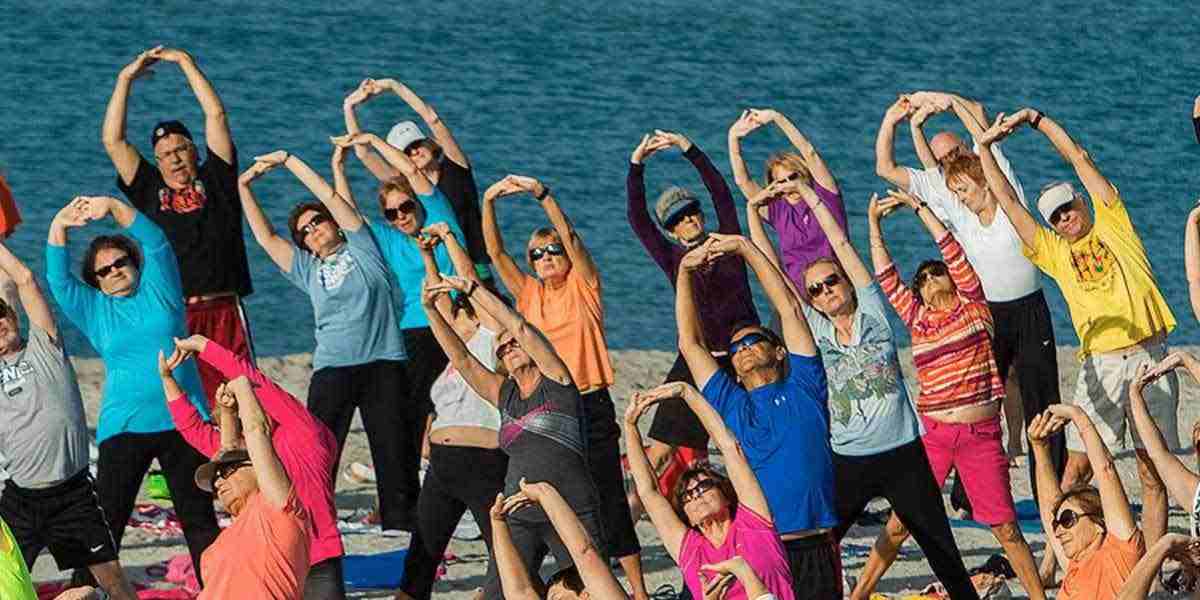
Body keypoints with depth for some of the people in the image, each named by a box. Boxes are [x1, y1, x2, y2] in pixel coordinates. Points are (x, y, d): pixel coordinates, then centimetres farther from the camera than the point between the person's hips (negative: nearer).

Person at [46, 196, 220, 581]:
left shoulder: (158, 288, 8)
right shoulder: (93, 310, 10)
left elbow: (155, 241, -3)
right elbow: (58, 279, -2)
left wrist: (112, 207, -17)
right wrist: (59, 227, -17)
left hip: (182, 420, 0)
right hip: (123, 429, 0)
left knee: (198, 518, 6)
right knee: (106, 521, -6)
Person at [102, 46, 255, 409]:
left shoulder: (214, 181, 12)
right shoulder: (150, 191, 14)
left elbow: (216, 114, 8)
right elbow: (113, 140, 11)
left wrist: (186, 63, 10)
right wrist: (126, 79, 11)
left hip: (224, 312, -1)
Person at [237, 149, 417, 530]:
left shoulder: (360, 248, 10)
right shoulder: (308, 270, 18)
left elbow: (331, 197, 5)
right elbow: (266, 237, 14)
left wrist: (288, 161, 8)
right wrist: (243, 189, 10)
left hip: (383, 362, -2)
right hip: (332, 367, 2)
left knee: (394, 447, -2)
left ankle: (401, 519, 4)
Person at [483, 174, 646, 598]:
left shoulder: (583, 287, 1)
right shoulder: (529, 294, 10)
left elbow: (569, 236, -13)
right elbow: (495, 252, 2)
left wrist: (542, 194, -25)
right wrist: (488, 204, -12)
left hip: (590, 407, -4)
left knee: (610, 502, -2)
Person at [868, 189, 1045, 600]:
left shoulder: (972, 306, 6)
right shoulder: (916, 318, 12)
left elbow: (953, 252, -1)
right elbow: (885, 276, 10)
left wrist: (918, 207, 1)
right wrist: (874, 224, 7)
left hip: (980, 435, -2)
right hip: (931, 433, 2)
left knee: (1005, 527, 0)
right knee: (900, 523, 2)